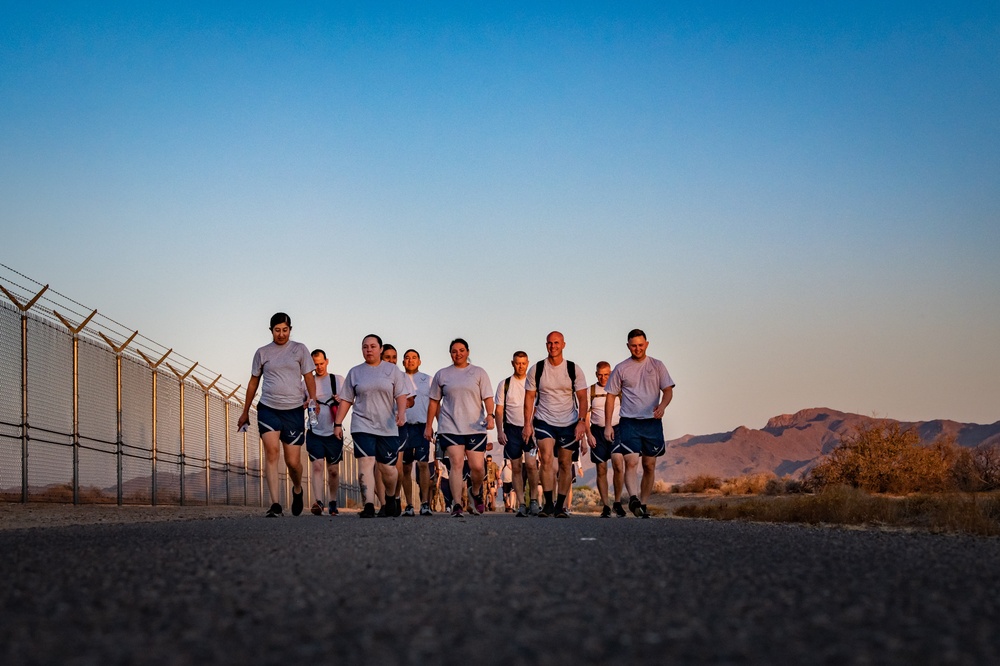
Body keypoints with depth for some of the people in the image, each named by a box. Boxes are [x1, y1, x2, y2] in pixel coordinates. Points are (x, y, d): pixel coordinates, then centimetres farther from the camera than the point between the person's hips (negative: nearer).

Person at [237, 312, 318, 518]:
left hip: (293, 410, 0)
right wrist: (245, 412, 19)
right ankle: (275, 504, -19)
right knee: (271, 451, -18)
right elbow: (253, 382, 18)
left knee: (293, 461, 0)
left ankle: (297, 489, 34)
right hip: (268, 408, 1)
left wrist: (312, 399, -12)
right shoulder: (262, 353, 11)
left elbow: (309, 377, 5)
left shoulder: (299, 349, 8)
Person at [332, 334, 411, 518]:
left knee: (388, 467, 2)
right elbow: (346, 400, 14)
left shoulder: (393, 370, 9)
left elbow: (401, 395, 2)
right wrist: (338, 423, 8)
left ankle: (390, 498, 29)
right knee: (366, 464, -15)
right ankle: (369, 505, -19)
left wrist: (401, 413, -16)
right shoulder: (354, 372, 13)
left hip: (388, 427, 0)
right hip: (362, 425, 0)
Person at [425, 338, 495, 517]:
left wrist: (490, 415, -15)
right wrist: (429, 425, 12)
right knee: (457, 464, -13)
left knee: (477, 467, -4)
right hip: (450, 427, 0)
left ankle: (476, 493, 27)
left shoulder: (479, 373, 10)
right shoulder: (441, 375, 12)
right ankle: (457, 506, -13)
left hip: (475, 427, 0)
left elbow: (488, 398, 3)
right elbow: (434, 401, 16)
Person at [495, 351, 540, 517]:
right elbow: (499, 410, 7)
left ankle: (534, 499, 1)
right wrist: (500, 431, -4)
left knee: (531, 464, -15)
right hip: (512, 429, 1)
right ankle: (521, 504, 5)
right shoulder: (504, 385, 7)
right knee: (516, 467, 2)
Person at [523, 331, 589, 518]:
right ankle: (548, 503, -15)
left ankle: (560, 506, 12)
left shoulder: (573, 369, -1)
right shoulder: (537, 370, -1)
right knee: (547, 458, -19)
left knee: (565, 464, 3)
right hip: (544, 421, -1)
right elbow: (529, 397, 4)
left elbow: (582, 398, 0)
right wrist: (527, 423, -4)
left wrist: (581, 422, -11)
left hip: (569, 424, 1)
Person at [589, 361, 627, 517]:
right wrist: (589, 434, -4)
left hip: (617, 429, -1)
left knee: (618, 464, -18)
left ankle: (618, 502, -5)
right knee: (601, 470, 1)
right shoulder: (591, 391, 6)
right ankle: (605, 506, 8)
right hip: (598, 431, 1)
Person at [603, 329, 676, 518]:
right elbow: (611, 396, 8)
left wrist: (662, 406, -20)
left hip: (652, 422, 2)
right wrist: (607, 424, 2)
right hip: (629, 422, -2)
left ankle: (643, 504, 13)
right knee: (631, 462, -18)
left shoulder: (657, 366, 7)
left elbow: (668, 390, 3)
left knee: (649, 466, 5)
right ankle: (633, 499, -33)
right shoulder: (621, 369, 5)